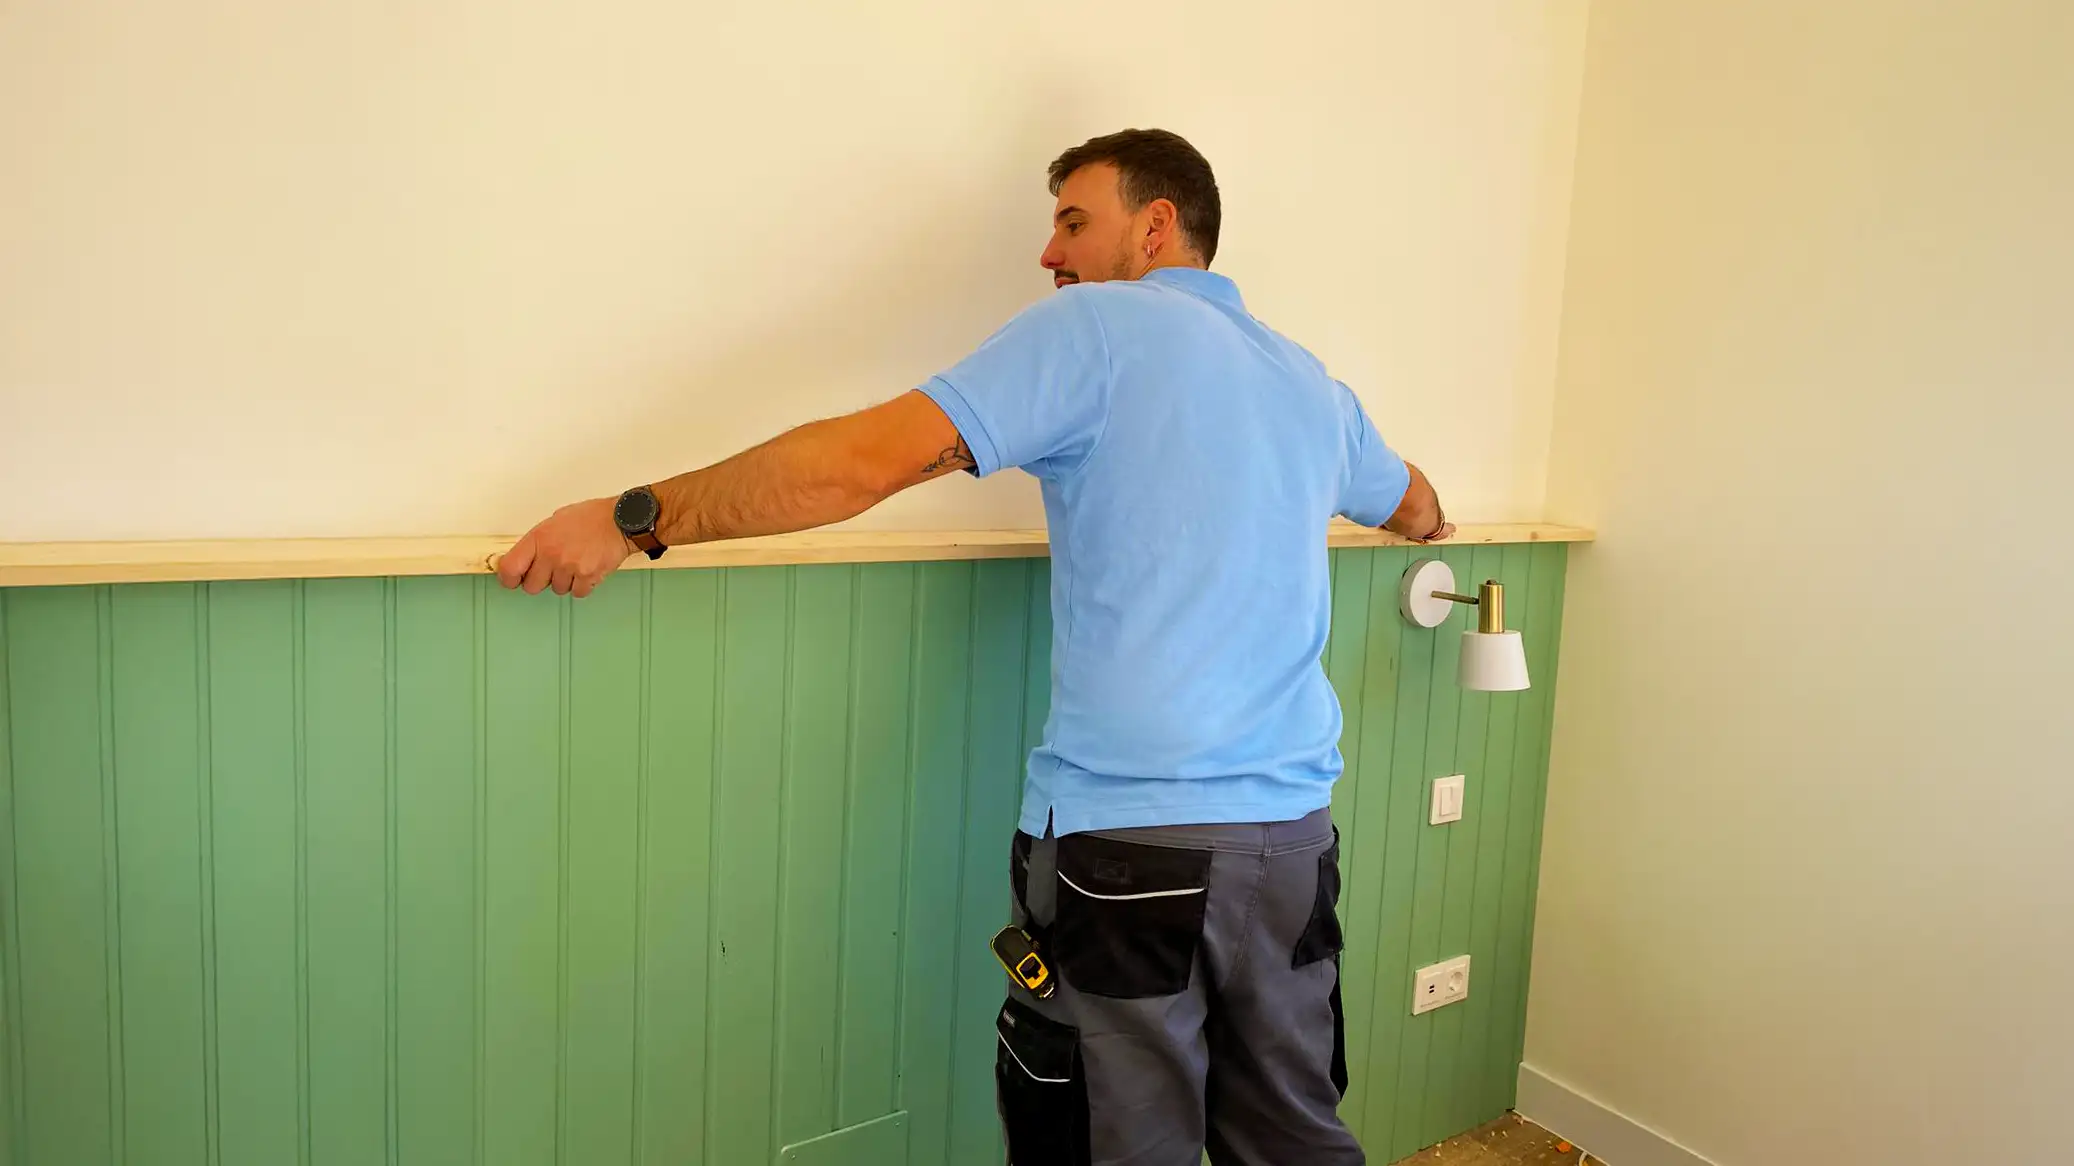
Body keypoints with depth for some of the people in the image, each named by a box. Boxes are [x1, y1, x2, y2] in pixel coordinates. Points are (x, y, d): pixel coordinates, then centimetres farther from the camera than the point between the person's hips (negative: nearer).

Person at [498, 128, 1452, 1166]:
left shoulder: (1097, 327, -5)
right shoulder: (1312, 381, 16)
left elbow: (876, 455, -16)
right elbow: (1411, 503, 36)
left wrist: (637, 519, -9)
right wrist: (1432, 522, 60)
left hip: (1125, 834, -6)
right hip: (1292, 831, 6)